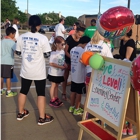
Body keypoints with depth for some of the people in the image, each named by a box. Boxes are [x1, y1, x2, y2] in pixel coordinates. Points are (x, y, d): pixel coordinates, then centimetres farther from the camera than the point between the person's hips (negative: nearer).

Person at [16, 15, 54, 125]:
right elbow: (47, 55, -12)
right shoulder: (43, 38, -15)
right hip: (39, 71, -4)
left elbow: (18, 52, 6)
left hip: (26, 70, 4)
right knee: (41, 93, 6)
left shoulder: (22, 37, -3)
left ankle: (21, 113, 33)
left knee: (23, 91, 19)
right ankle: (42, 118, 14)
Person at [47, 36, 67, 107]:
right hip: (54, 73, -6)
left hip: (60, 73, 7)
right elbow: (51, 63, -22)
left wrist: (65, 64, -5)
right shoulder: (54, 53, -19)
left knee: (57, 85, 18)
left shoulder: (62, 51, 3)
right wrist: (61, 67, -23)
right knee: (53, 85, 5)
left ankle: (56, 98, 31)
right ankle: (52, 100, 16)